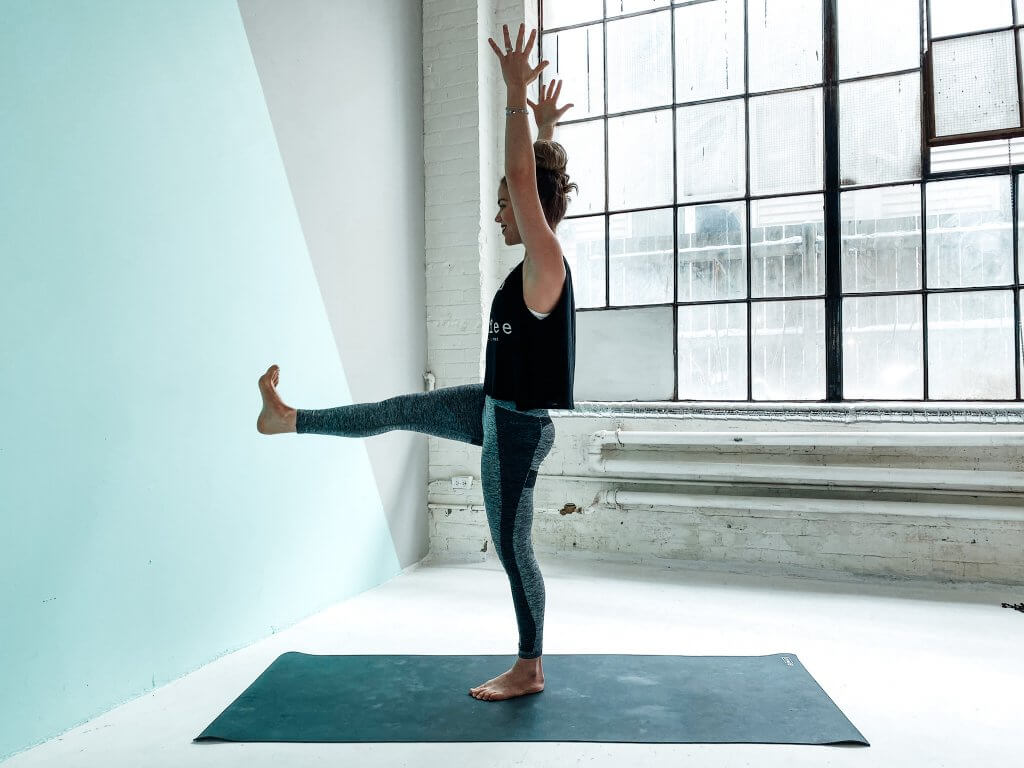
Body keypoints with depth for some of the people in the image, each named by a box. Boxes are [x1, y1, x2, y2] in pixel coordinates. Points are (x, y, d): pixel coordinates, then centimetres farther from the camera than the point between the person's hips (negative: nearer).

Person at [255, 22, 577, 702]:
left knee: (513, 548, 4)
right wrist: (544, 126, 24)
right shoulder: (538, 261, 6)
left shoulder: (546, 262, -20)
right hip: (494, 409, 9)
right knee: (400, 410, 19)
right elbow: (538, 178, 21)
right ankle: (289, 418, 37)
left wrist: (516, 95, -25)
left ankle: (529, 669, 22)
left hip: (518, 427, -9)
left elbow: (523, 178, -30)